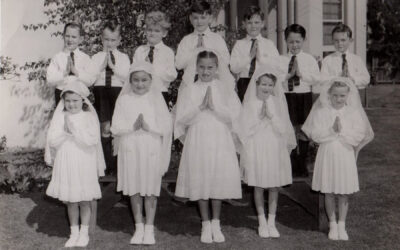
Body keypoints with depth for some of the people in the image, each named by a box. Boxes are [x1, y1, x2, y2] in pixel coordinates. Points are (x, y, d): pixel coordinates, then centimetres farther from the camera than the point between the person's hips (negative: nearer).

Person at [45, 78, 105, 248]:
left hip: (84, 165, -2)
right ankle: (74, 232, 25)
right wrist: (64, 129, -17)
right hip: (65, 164, 3)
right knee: (70, 201, 12)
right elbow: (52, 140, -4)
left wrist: (74, 126, -19)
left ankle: (84, 232, 22)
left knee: (84, 200, 8)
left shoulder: (89, 117, -5)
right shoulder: (59, 117, 3)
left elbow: (91, 139, -18)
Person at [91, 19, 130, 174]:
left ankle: (118, 163, 16)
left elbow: (126, 77, -7)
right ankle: (108, 164, 7)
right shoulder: (96, 57, 8)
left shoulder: (124, 58, 6)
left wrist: (113, 66, -15)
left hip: (118, 92, 0)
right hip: (100, 91, 0)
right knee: (105, 127, -2)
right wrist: (102, 65, -12)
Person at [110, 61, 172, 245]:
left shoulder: (156, 99, 1)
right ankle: (139, 227, 22)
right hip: (130, 149, 1)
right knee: (134, 190, 9)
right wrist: (132, 126, -18)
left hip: (152, 150, -1)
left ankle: (149, 228, 16)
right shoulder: (124, 100, 2)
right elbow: (116, 128, -4)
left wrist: (148, 126, -19)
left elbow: (166, 127, -5)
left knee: (150, 190, 5)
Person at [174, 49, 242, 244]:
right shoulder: (189, 89, 2)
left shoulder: (225, 88, 3)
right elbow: (182, 119, -3)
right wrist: (200, 107, -14)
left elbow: (232, 115, -5)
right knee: (200, 181, 5)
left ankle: (216, 223, 20)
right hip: (197, 140, 0)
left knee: (219, 179, 4)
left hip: (220, 141, 0)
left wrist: (214, 106, -17)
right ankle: (205, 224, 19)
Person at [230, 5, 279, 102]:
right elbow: (234, 68, -4)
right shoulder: (239, 44, 8)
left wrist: (260, 57, -10)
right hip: (244, 84, 0)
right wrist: (250, 56, -11)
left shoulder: (269, 44, 9)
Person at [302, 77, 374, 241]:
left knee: (344, 194, 7)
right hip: (327, 154, 0)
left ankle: (342, 225, 20)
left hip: (346, 155, 0)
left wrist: (342, 130, -17)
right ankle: (332, 224, 23)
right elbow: (315, 134, -9)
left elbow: (359, 135, -8)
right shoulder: (321, 112, -3)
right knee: (329, 193, 8)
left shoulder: (354, 112, -1)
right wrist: (332, 130, -19)